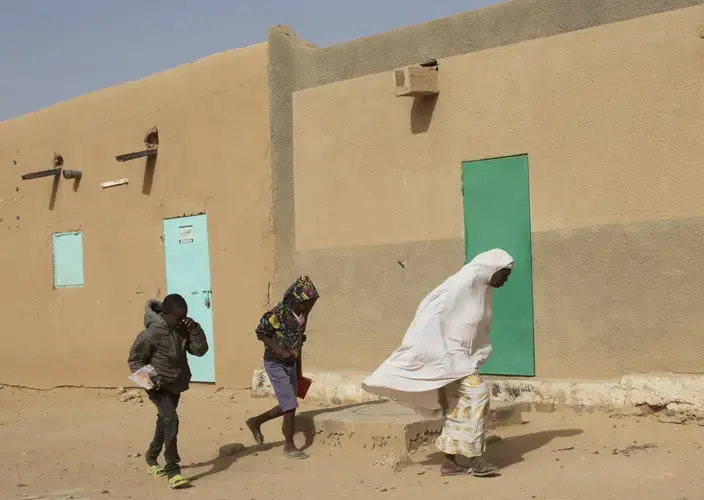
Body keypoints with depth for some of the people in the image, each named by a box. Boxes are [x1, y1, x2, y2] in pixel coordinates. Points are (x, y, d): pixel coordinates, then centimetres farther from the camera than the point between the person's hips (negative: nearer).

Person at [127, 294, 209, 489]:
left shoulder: (183, 330, -1)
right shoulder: (151, 334, -19)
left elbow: (200, 349, -3)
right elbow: (134, 359, -11)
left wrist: (195, 329, -17)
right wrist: (150, 379, -24)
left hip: (176, 385, 7)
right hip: (159, 386, -7)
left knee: (164, 422, 23)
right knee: (171, 420, -24)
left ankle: (151, 458, 46)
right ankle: (173, 470, -20)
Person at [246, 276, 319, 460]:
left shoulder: (302, 315, 2)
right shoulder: (278, 313, -21)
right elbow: (260, 332, -13)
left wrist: (299, 370, 18)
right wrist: (279, 350, -25)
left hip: (290, 364, 8)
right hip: (276, 364, -8)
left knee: (287, 406, 11)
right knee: (290, 405, -8)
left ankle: (256, 422, 31)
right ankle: (289, 446, 5)